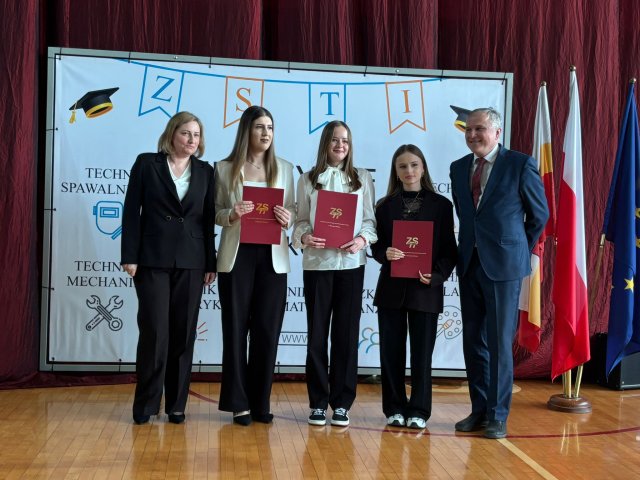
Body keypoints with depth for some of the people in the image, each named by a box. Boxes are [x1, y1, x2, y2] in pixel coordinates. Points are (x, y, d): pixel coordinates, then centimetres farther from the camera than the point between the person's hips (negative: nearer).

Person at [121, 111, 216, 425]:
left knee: (183, 333, 5)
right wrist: (129, 256, -7)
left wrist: (211, 263, 5)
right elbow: (131, 211, 0)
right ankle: (146, 404, 8)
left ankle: (176, 403, 15)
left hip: (191, 262, 3)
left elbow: (208, 219, 9)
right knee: (154, 331, -5)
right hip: (152, 259, -2)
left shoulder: (206, 171, 10)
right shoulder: (146, 164, 3)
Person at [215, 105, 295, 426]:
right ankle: (238, 402, 11)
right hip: (237, 256, -2)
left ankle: (260, 402, 14)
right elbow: (216, 213, 5)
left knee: (267, 330, 4)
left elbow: (292, 209, 10)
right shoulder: (225, 168, 4)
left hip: (272, 257, 2)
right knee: (236, 329, 2)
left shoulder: (284, 169, 9)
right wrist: (231, 214, -16)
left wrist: (288, 218, -12)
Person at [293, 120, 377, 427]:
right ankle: (318, 402, 12)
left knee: (346, 333, 3)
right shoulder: (308, 180, 8)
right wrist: (304, 237, -16)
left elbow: (370, 219, 6)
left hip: (351, 263, 1)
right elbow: (301, 220, 4)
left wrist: (363, 239, -13)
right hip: (316, 263, 0)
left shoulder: (362, 178, 10)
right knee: (317, 334, 3)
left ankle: (341, 403, 11)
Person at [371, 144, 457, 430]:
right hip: (391, 288, 2)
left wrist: (436, 276, -13)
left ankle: (418, 411, 13)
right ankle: (394, 409, 16)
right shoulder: (385, 206, 8)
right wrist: (385, 254, -15)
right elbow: (376, 246, 8)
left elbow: (449, 250, 2)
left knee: (422, 352, 3)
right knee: (391, 350, 5)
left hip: (425, 290, -2)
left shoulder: (440, 205, 3)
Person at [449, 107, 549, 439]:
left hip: (503, 265, -5)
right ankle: (479, 410, 20)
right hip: (470, 263, 5)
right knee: (473, 341, 9)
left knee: (499, 342, -1)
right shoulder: (458, 168, 10)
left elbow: (539, 214, 3)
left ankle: (498, 416, 9)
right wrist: (471, 246, 13)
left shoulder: (521, 164, -5)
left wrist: (520, 250, 9)